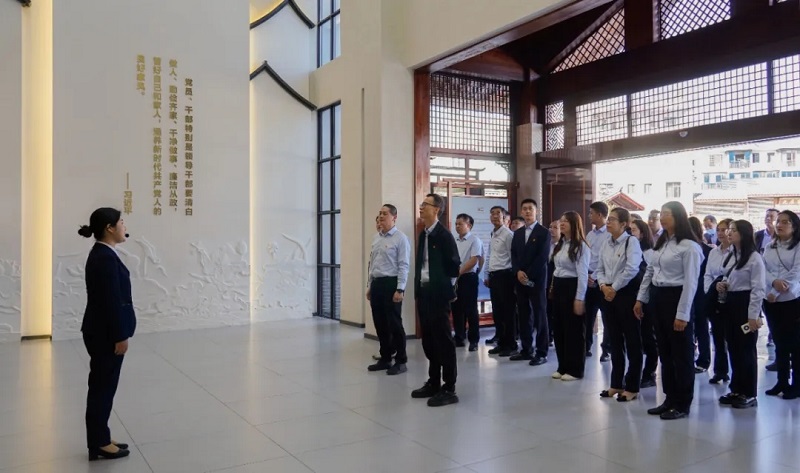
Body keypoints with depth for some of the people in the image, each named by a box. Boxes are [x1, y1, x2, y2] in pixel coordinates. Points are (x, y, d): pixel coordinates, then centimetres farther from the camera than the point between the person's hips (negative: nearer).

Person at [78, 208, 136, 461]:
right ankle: (100, 444, 13)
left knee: (103, 386, 16)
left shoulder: (101, 254, 11)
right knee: (103, 386, 1)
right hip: (106, 333, -10)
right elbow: (111, 301, -22)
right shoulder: (105, 258, -20)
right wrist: (120, 336, -18)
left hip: (102, 331, 10)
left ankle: (100, 440, 26)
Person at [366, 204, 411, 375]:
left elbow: (403, 266, -12)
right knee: (380, 323, 12)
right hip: (376, 283, 7)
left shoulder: (400, 238, -8)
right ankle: (385, 358, 25)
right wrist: (369, 285, 15)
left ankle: (401, 361, 11)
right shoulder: (376, 238, 13)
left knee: (394, 323, -1)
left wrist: (400, 289, -17)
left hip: (391, 283, -7)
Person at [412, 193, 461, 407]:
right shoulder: (423, 235, 13)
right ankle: (433, 383, 26)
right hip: (423, 293, 8)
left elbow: (454, 266, -13)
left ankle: (449, 389, 6)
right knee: (429, 341, 14)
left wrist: (441, 283, -2)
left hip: (438, 295, -8)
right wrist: (418, 287, 9)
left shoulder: (444, 235, -12)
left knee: (443, 341, -2)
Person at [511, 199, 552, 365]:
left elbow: (542, 258, -10)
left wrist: (529, 276, -14)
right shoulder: (517, 233, 15)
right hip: (520, 280, 5)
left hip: (537, 280, -5)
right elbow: (514, 255, 10)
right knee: (523, 316, 8)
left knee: (539, 316, -2)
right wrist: (518, 272, -8)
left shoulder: (544, 233, -3)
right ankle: (526, 350, 16)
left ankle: (542, 353, 3)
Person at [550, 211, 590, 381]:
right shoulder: (559, 245, 15)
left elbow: (583, 274, -14)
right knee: (558, 328, 11)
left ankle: (575, 369, 13)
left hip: (572, 288, -8)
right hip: (558, 287, 8)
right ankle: (563, 367, 22)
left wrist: (579, 299, -17)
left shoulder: (581, 246, -10)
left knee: (574, 329, 2)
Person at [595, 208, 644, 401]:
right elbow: (600, 269, 12)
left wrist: (614, 288, -14)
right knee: (614, 341, 14)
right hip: (608, 294, 7)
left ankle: (632, 387, 14)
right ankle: (617, 384, 25)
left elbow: (632, 269, -19)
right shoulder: (606, 243, 11)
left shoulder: (631, 241, -10)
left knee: (632, 341, 3)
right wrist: (604, 286, -6)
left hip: (626, 293, -7)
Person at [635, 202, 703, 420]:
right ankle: (670, 399, 25)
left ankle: (683, 404, 15)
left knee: (681, 353, 4)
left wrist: (682, 314, -19)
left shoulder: (689, 246, -13)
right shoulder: (661, 243, 13)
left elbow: (690, 282, -16)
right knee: (665, 352, 14)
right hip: (658, 298, 8)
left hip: (676, 299, -8)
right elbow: (649, 272, 16)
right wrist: (640, 298, 11)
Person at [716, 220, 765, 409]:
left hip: (745, 305, -8)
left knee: (746, 350, -1)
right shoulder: (733, 256, 15)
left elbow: (758, 289, -15)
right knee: (733, 349, 11)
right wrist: (722, 286, 2)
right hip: (730, 305, 8)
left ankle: (749, 394, 9)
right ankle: (736, 390, 19)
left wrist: (753, 315, -18)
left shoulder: (754, 258, -11)